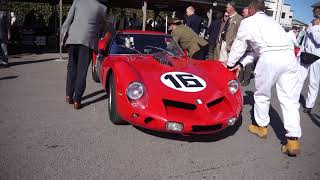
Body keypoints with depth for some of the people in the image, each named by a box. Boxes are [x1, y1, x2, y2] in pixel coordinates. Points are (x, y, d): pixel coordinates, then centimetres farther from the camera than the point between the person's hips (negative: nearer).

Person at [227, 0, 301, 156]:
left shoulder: (247, 22, 13)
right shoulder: (271, 21, 33)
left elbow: (238, 46, 21)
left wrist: (230, 64, 36)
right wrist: (241, 64, 36)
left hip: (270, 58, -5)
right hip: (289, 56, 6)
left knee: (262, 95, 14)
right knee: (289, 99, 4)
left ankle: (261, 127, 30)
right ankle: (293, 141, 1)